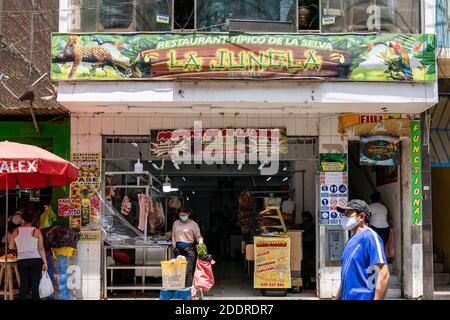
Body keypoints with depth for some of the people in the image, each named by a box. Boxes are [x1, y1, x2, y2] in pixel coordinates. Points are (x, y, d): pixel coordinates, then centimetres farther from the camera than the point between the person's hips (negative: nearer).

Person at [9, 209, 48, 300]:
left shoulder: (16, 231, 1)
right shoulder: (36, 231, -5)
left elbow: (11, 247, 8)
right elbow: (41, 249, -6)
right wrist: (45, 262, 0)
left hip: (21, 261, 2)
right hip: (36, 260, -2)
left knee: (23, 285, 6)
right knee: (35, 285, 2)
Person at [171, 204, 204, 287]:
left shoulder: (193, 224, 1)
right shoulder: (176, 223, 14)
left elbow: (198, 236, 3)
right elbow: (173, 236, 20)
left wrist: (200, 242, -17)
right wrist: (174, 246, 10)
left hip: (189, 249, -4)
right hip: (178, 249, 4)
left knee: (188, 271, -11)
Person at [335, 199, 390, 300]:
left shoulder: (369, 236, -14)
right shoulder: (352, 238, 12)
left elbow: (384, 274, -20)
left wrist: (377, 299, -23)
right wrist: (338, 297, 18)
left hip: (362, 296, -8)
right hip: (346, 297, 8)